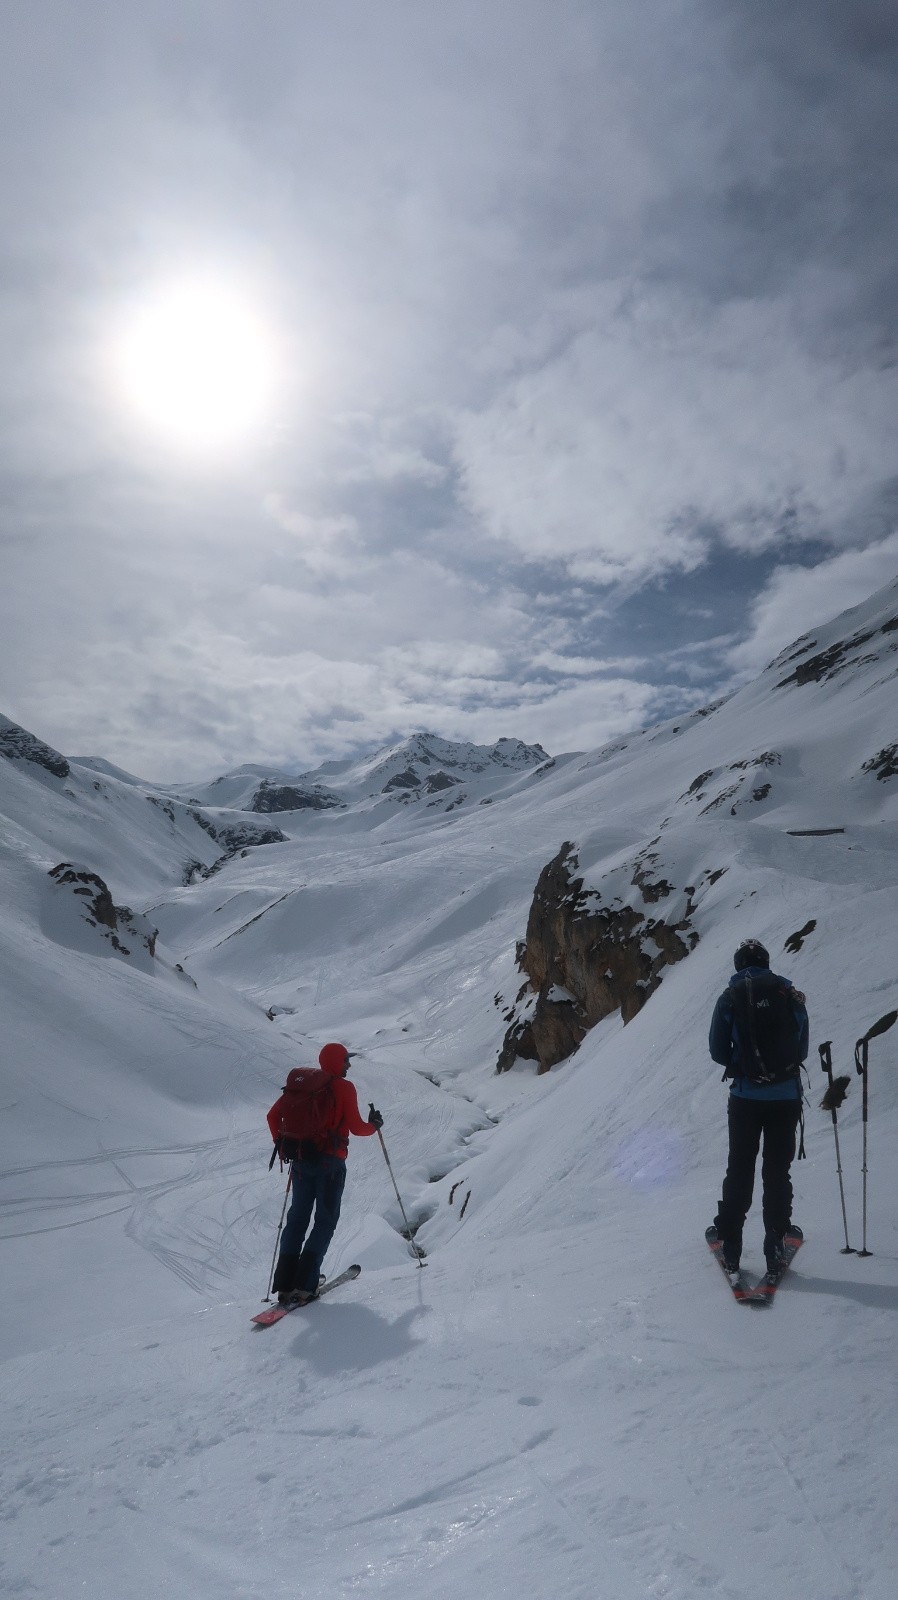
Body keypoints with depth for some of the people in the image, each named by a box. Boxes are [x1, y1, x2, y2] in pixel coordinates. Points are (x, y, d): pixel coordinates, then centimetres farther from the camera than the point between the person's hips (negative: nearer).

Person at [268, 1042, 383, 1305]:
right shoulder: (344, 1088, -8)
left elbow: (273, 1115, 7)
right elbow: (356, 1128, -10)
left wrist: (280, 1142, 18)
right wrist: (374, 1125, 9)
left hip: (302, 1159, 5)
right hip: (331, 1162, -5)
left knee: (297, 1218, 13)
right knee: (326, 1220, 5)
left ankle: (285, 1285, 9)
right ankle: (304, 1285, -4)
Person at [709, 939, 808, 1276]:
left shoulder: (731, 996, -2)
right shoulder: (791, 994, 2)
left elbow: (717, 1051, 0)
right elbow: (802, 1049, 7)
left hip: (746, 1097, -1)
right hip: (787, 1097, 1)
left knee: (739, 1170, 11)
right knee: (777, 1171, 12)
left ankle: (730, 1246, 13)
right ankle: (775, 1245, 11)